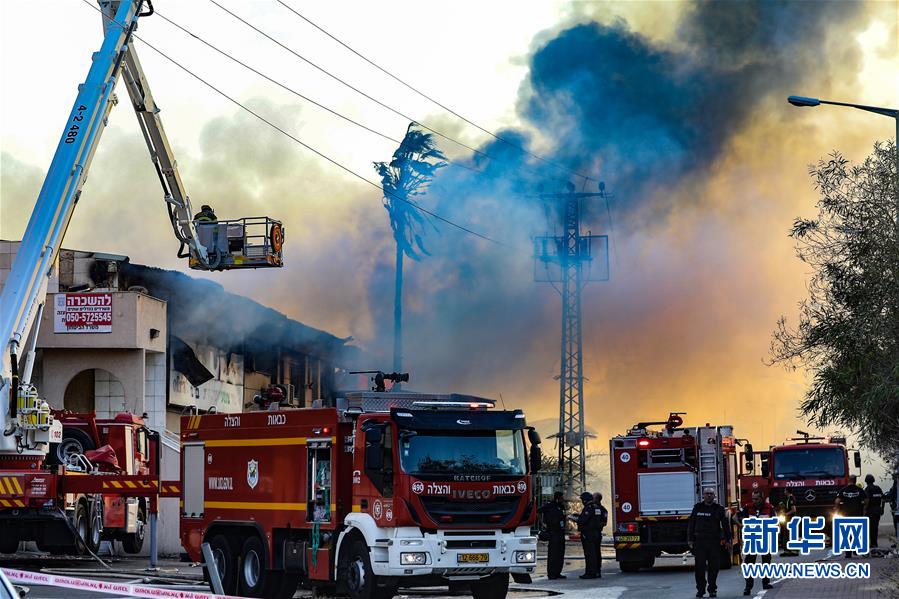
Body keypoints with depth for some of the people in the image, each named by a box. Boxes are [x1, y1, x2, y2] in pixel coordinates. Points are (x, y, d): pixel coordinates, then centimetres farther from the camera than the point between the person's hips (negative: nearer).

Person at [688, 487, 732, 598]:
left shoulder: (719, 508, 6)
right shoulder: (697, 508, 8)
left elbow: (725, 524, 7)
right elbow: (691, 524, 11)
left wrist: (727, 540, 2)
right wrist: (690, 539, 5)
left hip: (714, 541, 0)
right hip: (699, 541, 0)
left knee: (714, 567, 2)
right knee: (700, 566, -1)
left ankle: (712, 589, 11)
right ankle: (700, 589, 6)